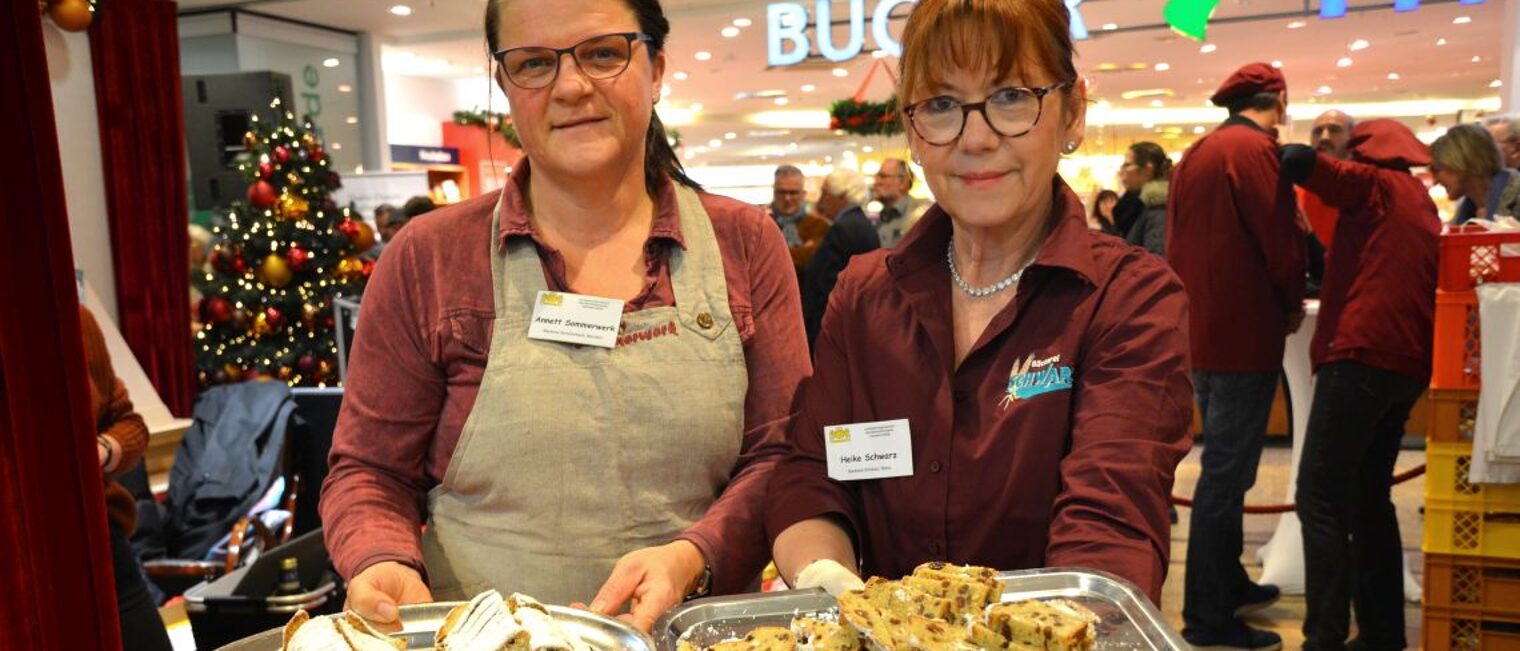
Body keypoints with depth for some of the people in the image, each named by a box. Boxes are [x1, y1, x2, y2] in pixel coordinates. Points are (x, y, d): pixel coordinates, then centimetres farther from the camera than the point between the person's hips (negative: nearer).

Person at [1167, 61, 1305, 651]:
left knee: (1224, 465, 19)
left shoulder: (1195, 154, 13)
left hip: (1202, 331, 9)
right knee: (1226, 474, -4)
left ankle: (1229, 585, 31)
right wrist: (1292, 306, 2)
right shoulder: (1255, 150, -12)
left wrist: (1198, 303, 16)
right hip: (1244, 333, -9)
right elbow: (1281, 241, -14)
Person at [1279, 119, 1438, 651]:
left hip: (1362, 356, -9)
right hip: (1406, 365, 9)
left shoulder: (1376, 186, 1)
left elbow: (1298, 162, -13)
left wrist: (1287, 155, 9)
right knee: (1368, 499, 15)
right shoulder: (1423, 205, 24)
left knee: (1320, 497, -10)